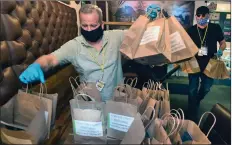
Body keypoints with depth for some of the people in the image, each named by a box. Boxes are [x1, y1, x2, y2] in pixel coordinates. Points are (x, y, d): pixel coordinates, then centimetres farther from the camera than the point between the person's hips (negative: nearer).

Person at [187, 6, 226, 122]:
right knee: (192, 90, 2)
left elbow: (223, 43, 7)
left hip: (209, 64, 1)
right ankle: (192, 117, 16)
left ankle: (197, 101, 49)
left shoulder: (215, 28, -2)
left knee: (206, 88, 16)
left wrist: (220, 51, -13)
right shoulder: (191, 30, -1)